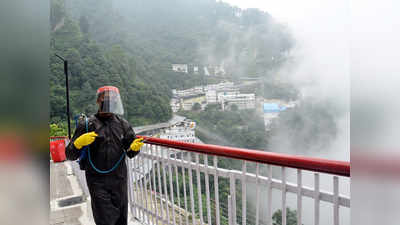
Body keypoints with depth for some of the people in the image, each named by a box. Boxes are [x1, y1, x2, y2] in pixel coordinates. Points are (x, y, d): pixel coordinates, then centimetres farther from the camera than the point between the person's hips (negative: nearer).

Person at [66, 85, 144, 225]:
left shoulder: (122, 123, 4)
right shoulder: (87, 125, -4)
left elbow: (130, 152, 7)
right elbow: (70, 155, -3)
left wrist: (134, 147, -16)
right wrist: (78, 143, -23)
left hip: (119, 179, 3)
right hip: (97, 181, -3)